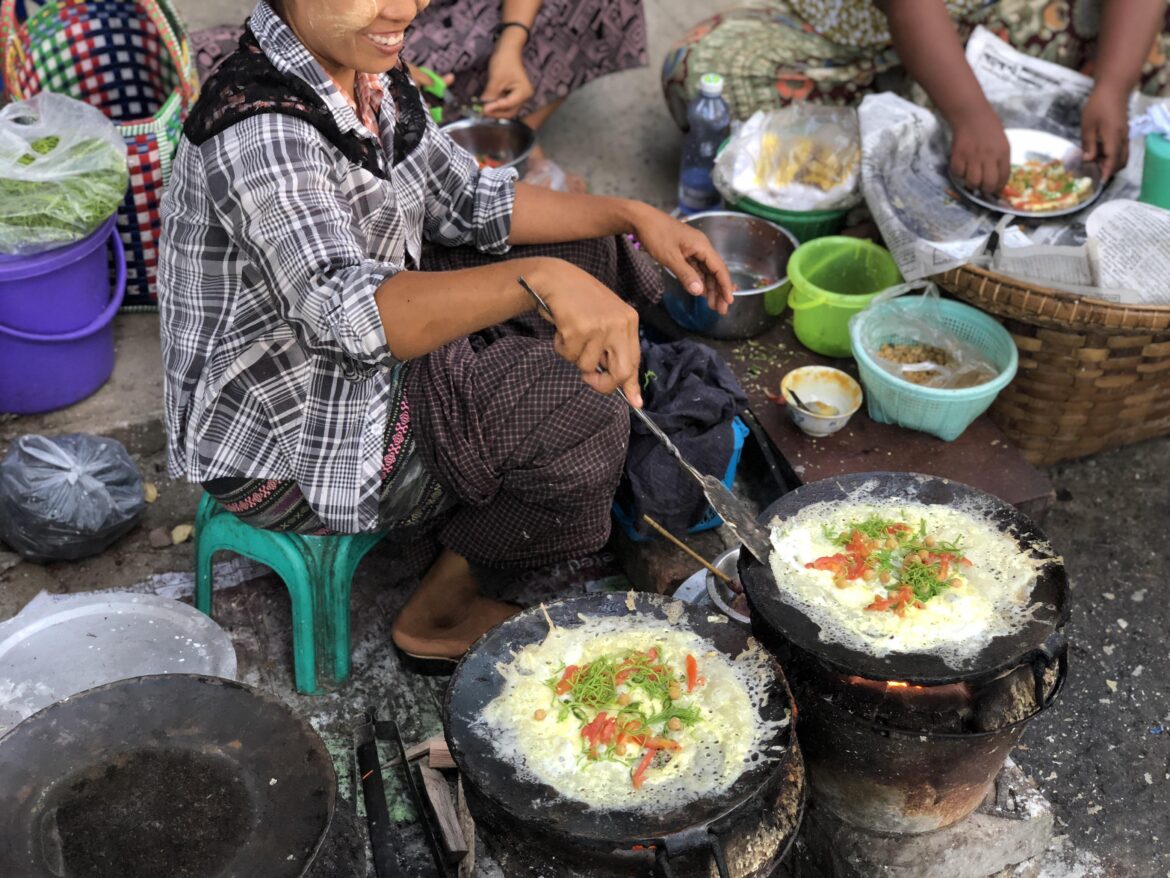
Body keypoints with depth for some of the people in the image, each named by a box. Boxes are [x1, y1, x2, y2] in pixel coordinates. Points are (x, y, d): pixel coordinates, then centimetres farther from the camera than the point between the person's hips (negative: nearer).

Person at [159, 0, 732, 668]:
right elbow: (346, 310, -44)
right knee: (585, 415, -19)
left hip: (366, 362, 9)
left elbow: (464, 200, 6)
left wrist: (633, 217, -3)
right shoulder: (259, 130, -30)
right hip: (285, 448, -9)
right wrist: (539, 280, -58)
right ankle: (440, 610, 5)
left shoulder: (369, 71, -3)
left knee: (589, 250, 8)